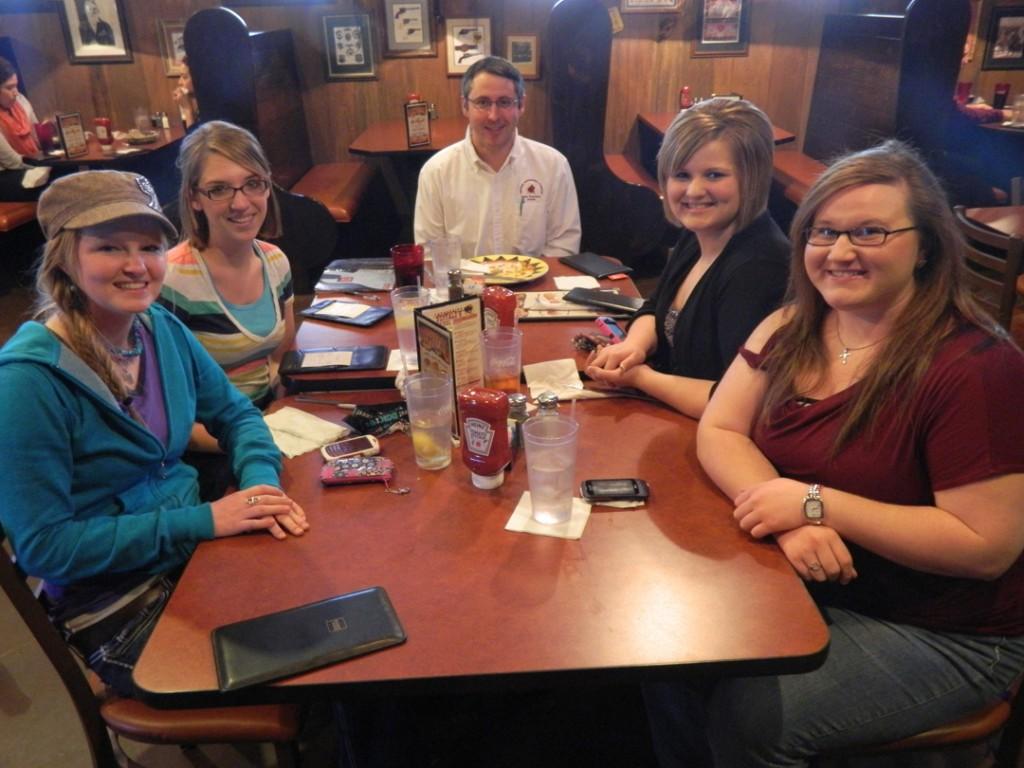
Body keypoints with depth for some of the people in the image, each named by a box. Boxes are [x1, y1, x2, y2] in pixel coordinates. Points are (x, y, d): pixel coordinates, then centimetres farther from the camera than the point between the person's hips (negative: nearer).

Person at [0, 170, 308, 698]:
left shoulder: (164, 331, -2)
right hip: (114, 607, -5)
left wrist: (261, 480, -11)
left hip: (198, 553, 6)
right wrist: (201, 520, -22)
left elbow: (235, 414, 10)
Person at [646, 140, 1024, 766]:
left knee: (748, 715, -21)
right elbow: (719, 432, -4)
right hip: (802, 583, 6)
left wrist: (816, 502, -25)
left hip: (942, 636, -5)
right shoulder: (793, 329, -1)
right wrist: (791, 520, -22)